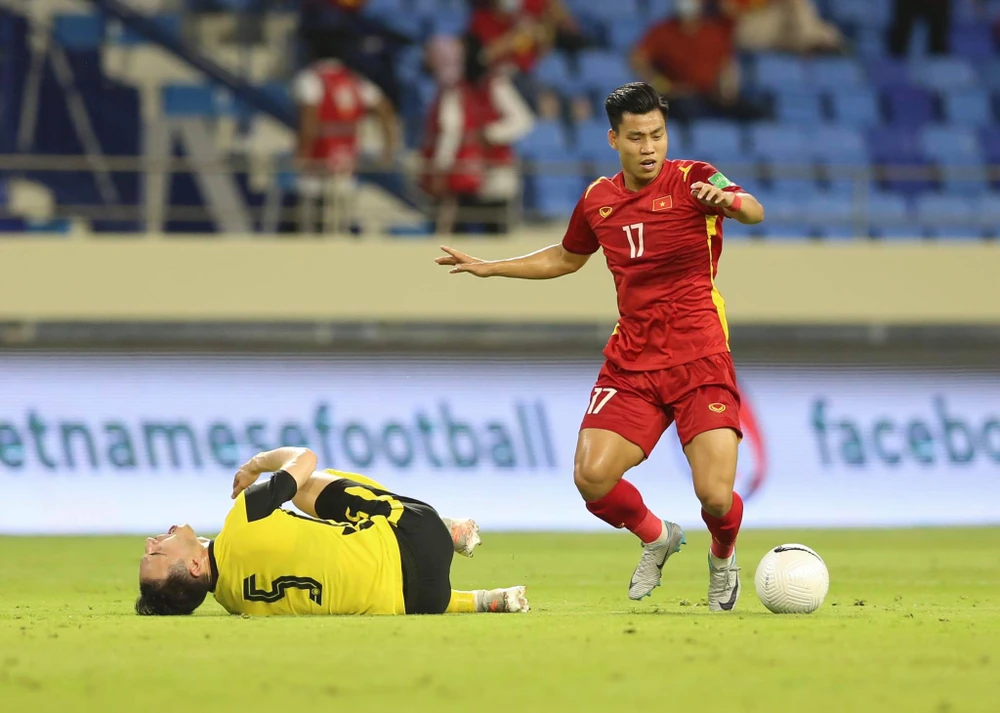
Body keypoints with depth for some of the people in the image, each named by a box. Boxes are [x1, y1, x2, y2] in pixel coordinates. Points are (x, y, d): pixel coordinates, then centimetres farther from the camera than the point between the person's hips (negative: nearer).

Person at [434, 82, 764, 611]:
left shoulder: (691, 180, -6)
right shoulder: (598, 200, 9)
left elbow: (752, 211, -27)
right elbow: (566, 258, 29)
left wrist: (728, 200, -49)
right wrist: (489, 267, 26)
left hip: (700, 363, -4)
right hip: (631, 364, 4)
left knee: (715, 495, -14)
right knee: (592, 478, -15)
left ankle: (722, 559, 24)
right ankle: (656, 538, 18)